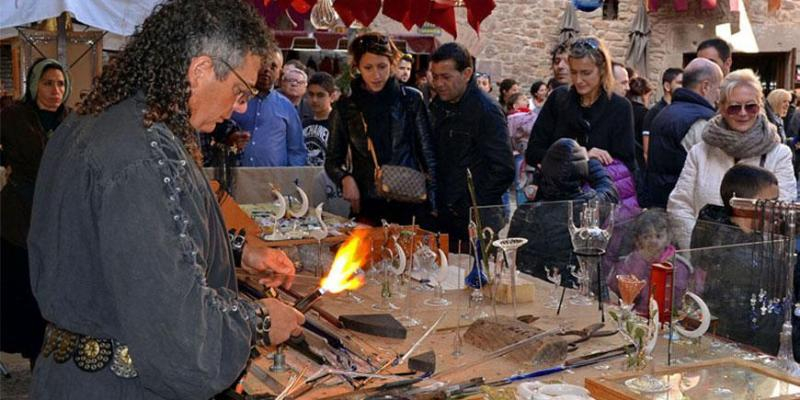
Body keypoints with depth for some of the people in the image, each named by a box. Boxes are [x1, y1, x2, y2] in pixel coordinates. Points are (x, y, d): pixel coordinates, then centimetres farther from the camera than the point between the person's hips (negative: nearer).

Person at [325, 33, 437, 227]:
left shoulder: (411, 99, 3)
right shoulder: (346, 107, 6)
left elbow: (428, 153, 5)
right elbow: (332, 161, 13)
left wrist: (433, 204, -2)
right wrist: (345, 178, -8)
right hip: (367, 207, 1)